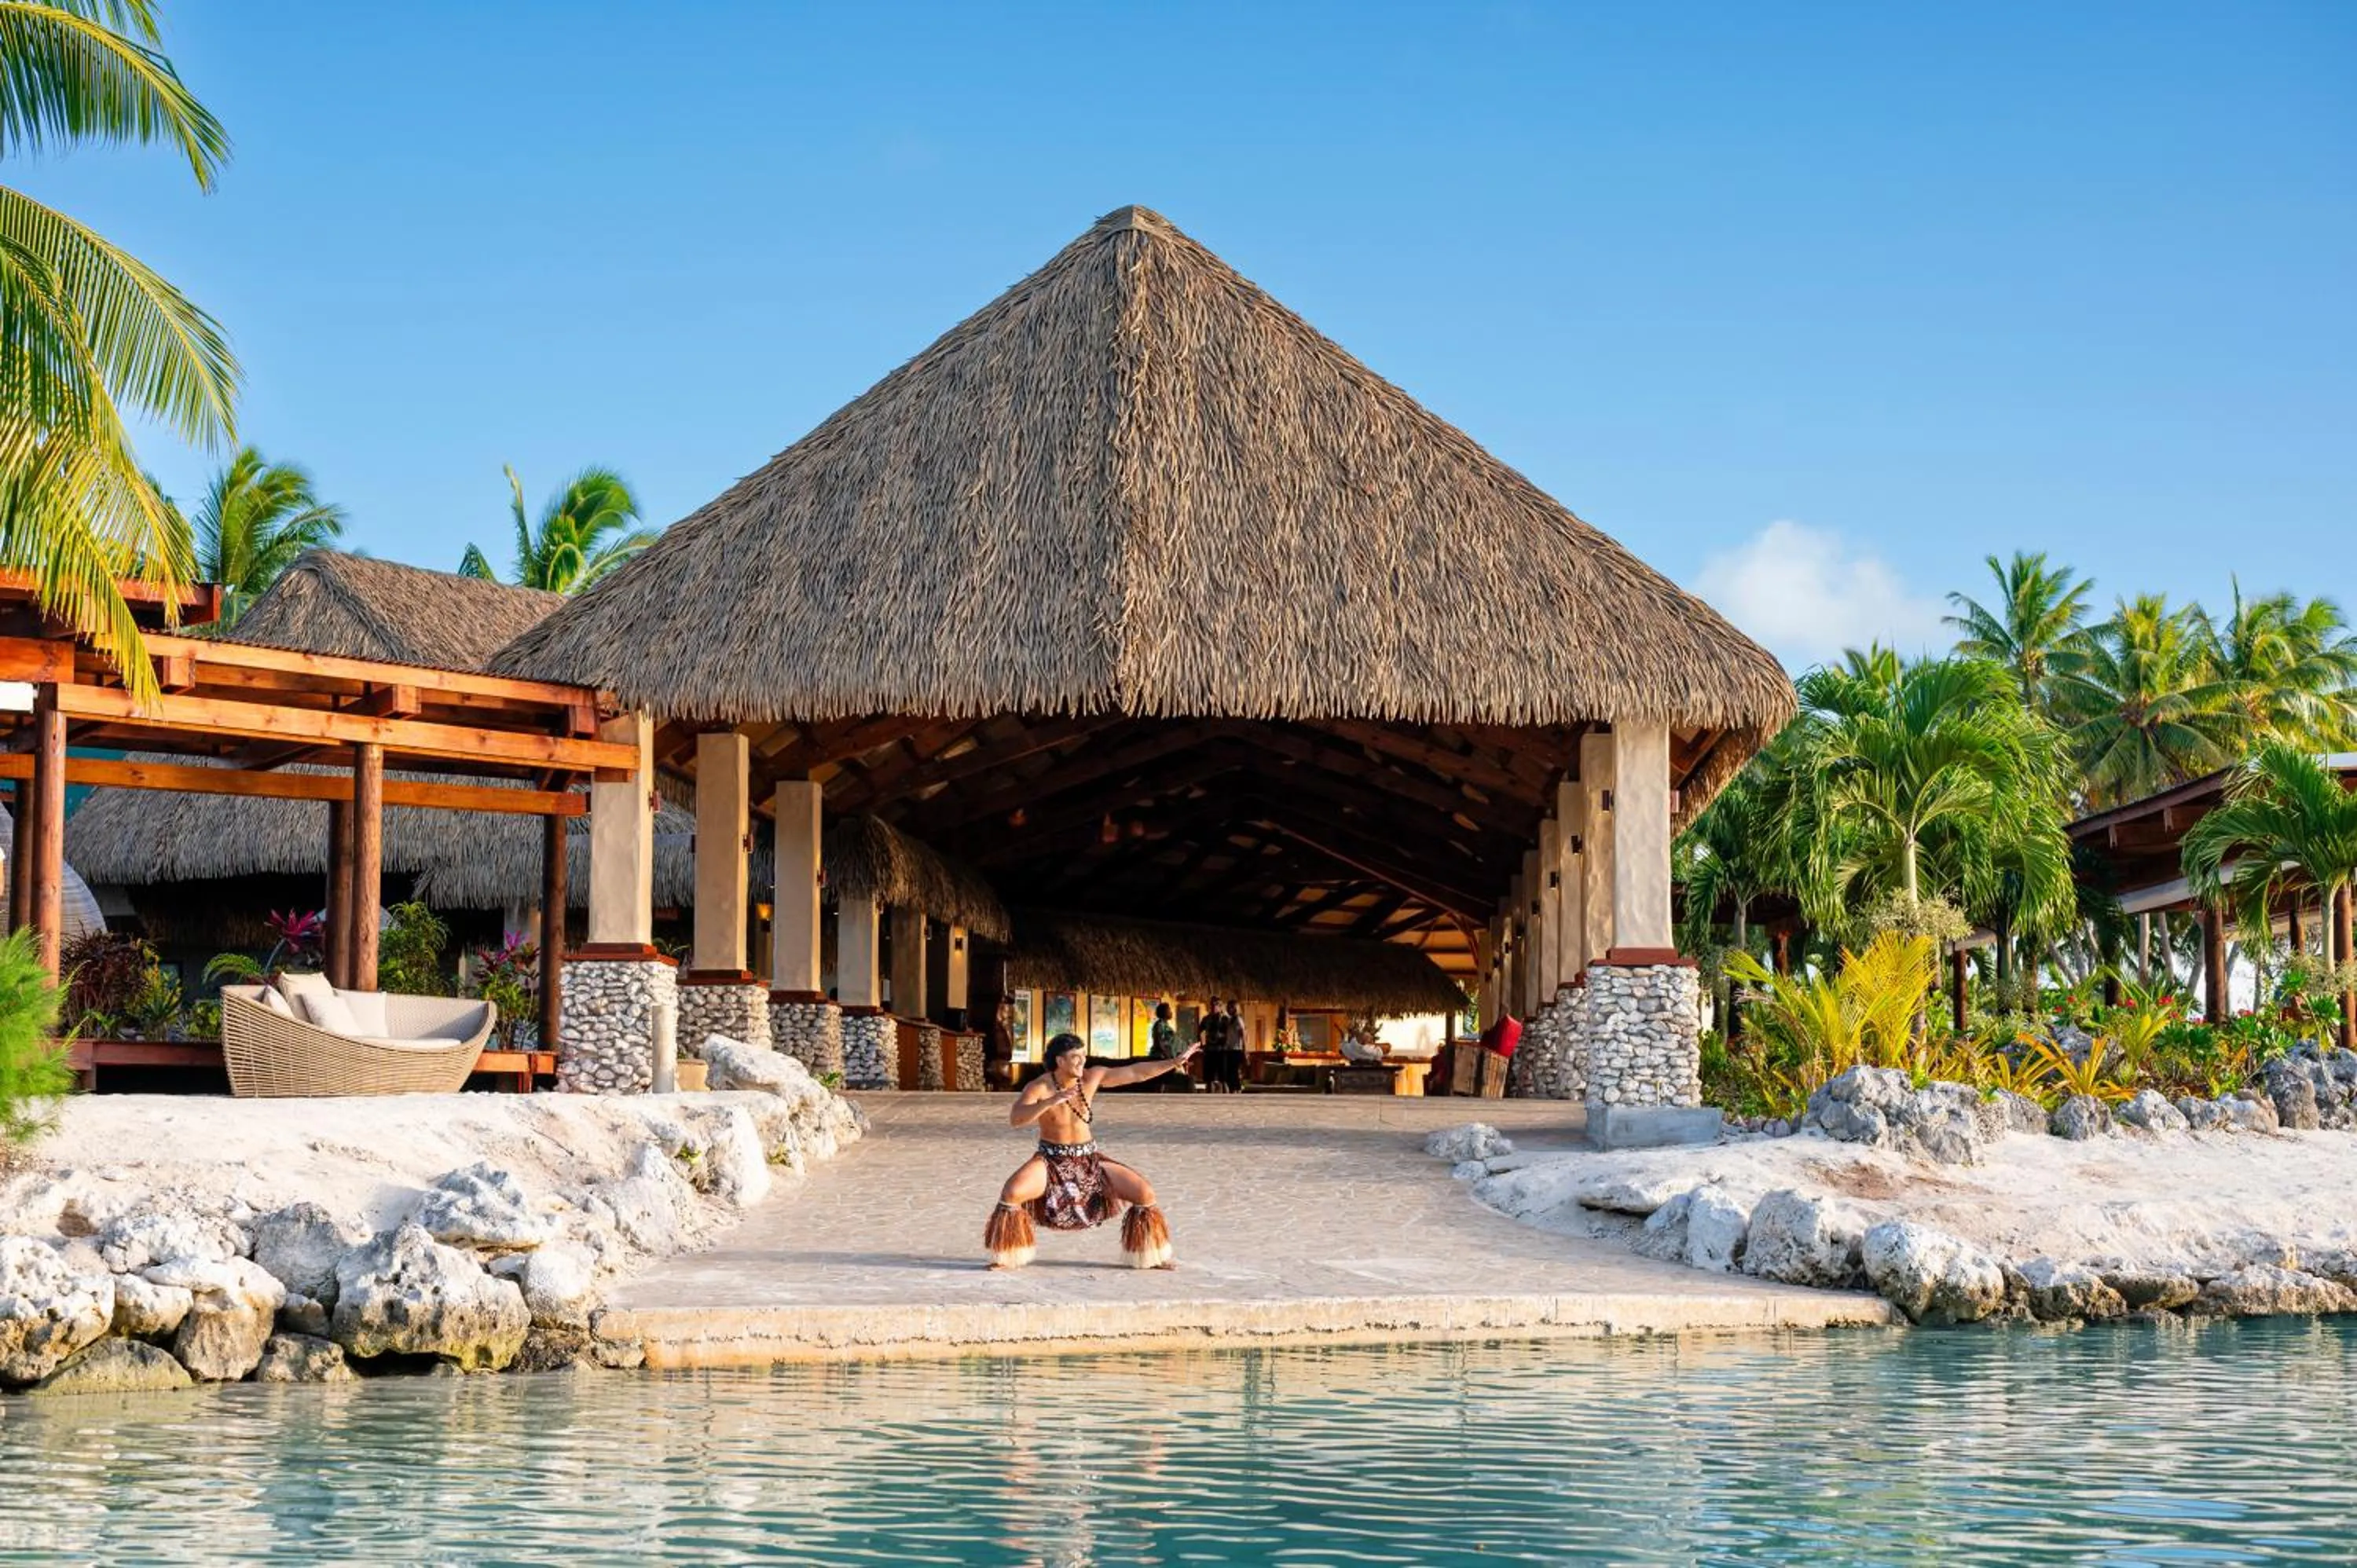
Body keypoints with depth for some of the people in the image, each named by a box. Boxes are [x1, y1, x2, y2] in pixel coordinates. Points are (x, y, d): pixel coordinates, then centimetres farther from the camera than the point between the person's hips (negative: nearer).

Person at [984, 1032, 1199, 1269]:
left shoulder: (1092, 1077, -6)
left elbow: (1137, 1072, -4)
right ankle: (1006, 1258, -12)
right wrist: (1051, 1101, -44)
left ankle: (1149, 1257, 15)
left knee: (1145, 1193, -6)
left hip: (1089, 1161, 4)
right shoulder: (1038, 1087, -17)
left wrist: (1175, 1062, -10)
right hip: (1051, 1161, -3)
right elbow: (1014, 1118, -33)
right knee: (1012, 1192, -31)